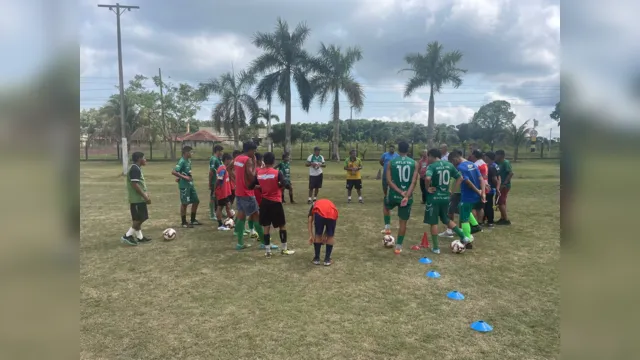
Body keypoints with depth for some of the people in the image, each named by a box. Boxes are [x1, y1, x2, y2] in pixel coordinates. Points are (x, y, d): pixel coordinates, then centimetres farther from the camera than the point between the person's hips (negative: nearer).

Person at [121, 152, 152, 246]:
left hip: (138, 198, 10)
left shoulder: (136, 168, 14)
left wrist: (145, 194, 22)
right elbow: (135, 184, -23)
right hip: (137, 199, -10)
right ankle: (127, 236, 1)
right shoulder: (135, 169, -17)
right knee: (139, 219, -6)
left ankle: (139, 237, 19)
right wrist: (145, 197, -21)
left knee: (138, 219, 13)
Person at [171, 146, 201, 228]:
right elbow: (173, 172, -24)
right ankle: (184, 223, 10)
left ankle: (193, 220, 25)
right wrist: (184, 177, -23)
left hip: (190, 184, 9)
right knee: (184, 203, 0)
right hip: (184, 185, -9)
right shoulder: (182, 161, -16)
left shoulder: (188, 160, 10)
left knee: (196, 201, 13)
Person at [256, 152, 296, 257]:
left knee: (266, 226, 9)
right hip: (276, 202, -4)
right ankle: (284, 249, 18)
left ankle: (268, 251, 12)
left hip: (265, 202, 4)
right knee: (282, 225, 11)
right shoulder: (277, 172, -12)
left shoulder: (259, 173, 0)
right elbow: (283, 184, -24)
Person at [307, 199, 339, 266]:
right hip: (332, 214, 1)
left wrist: (311, 236, 20)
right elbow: (329, 225, 40)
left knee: (318, 235, 21)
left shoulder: (314, 204, 39)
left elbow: (309, 221, 22)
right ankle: (327, 260, 29)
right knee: (330, 236, 22)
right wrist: (324, 236, 47)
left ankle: (316, 259, 31)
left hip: (319, 213, -1)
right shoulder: (331, 204, 44)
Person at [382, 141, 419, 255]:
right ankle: (398, 246, 15)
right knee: (403, 222, 12)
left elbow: (389, 181, -10)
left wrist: (400, 192, -12)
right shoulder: (414, 163, -1)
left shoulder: (391, 162, -3)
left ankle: (387, 227, 22)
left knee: (386, 206, 35)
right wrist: (407, 195, -18)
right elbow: (414, 182, -11)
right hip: (407, 196, 0)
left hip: (394, 194, 0)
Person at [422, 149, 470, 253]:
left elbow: (427, 178, -32)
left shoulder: (431, 166, -13)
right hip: (446, 197, 6)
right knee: (446, 219, 25)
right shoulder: (449, 165, 6)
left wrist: (427, 188, -15)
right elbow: (460, 178, 11)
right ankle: (463, 237, 20)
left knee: (433, 223, 6)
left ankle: (436, 248, 10)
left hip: (434, 197, -6)